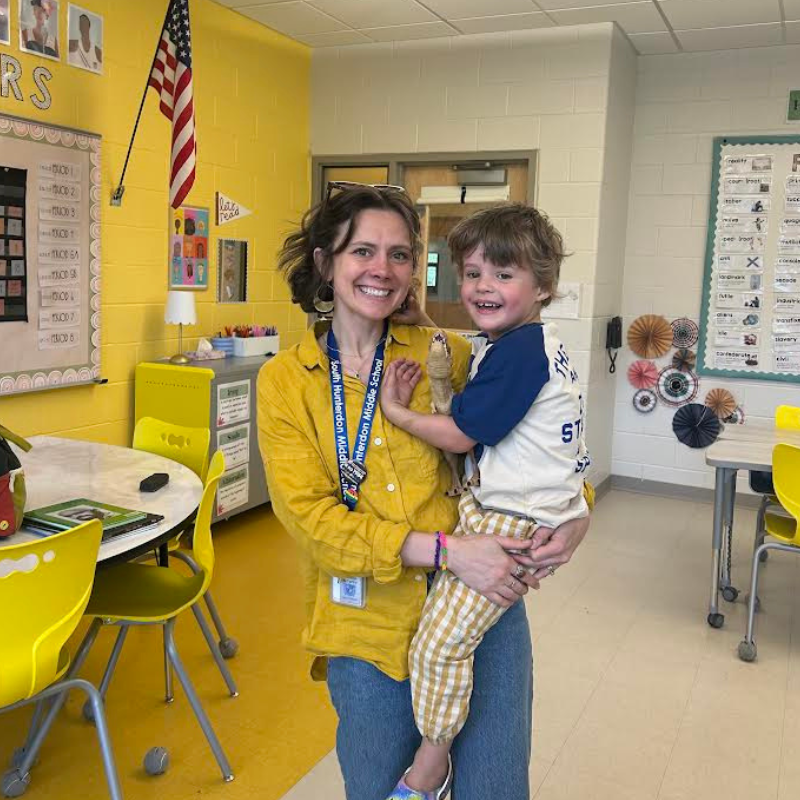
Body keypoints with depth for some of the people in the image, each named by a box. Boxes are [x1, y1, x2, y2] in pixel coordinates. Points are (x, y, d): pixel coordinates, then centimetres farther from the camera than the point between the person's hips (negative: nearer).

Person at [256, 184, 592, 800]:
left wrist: (576, 513, -9)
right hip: (369, 629, 0)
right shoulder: (284, 380, -2)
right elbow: (308, 514, -11)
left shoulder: (448, 355, -1)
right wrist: (444, 549, -20)